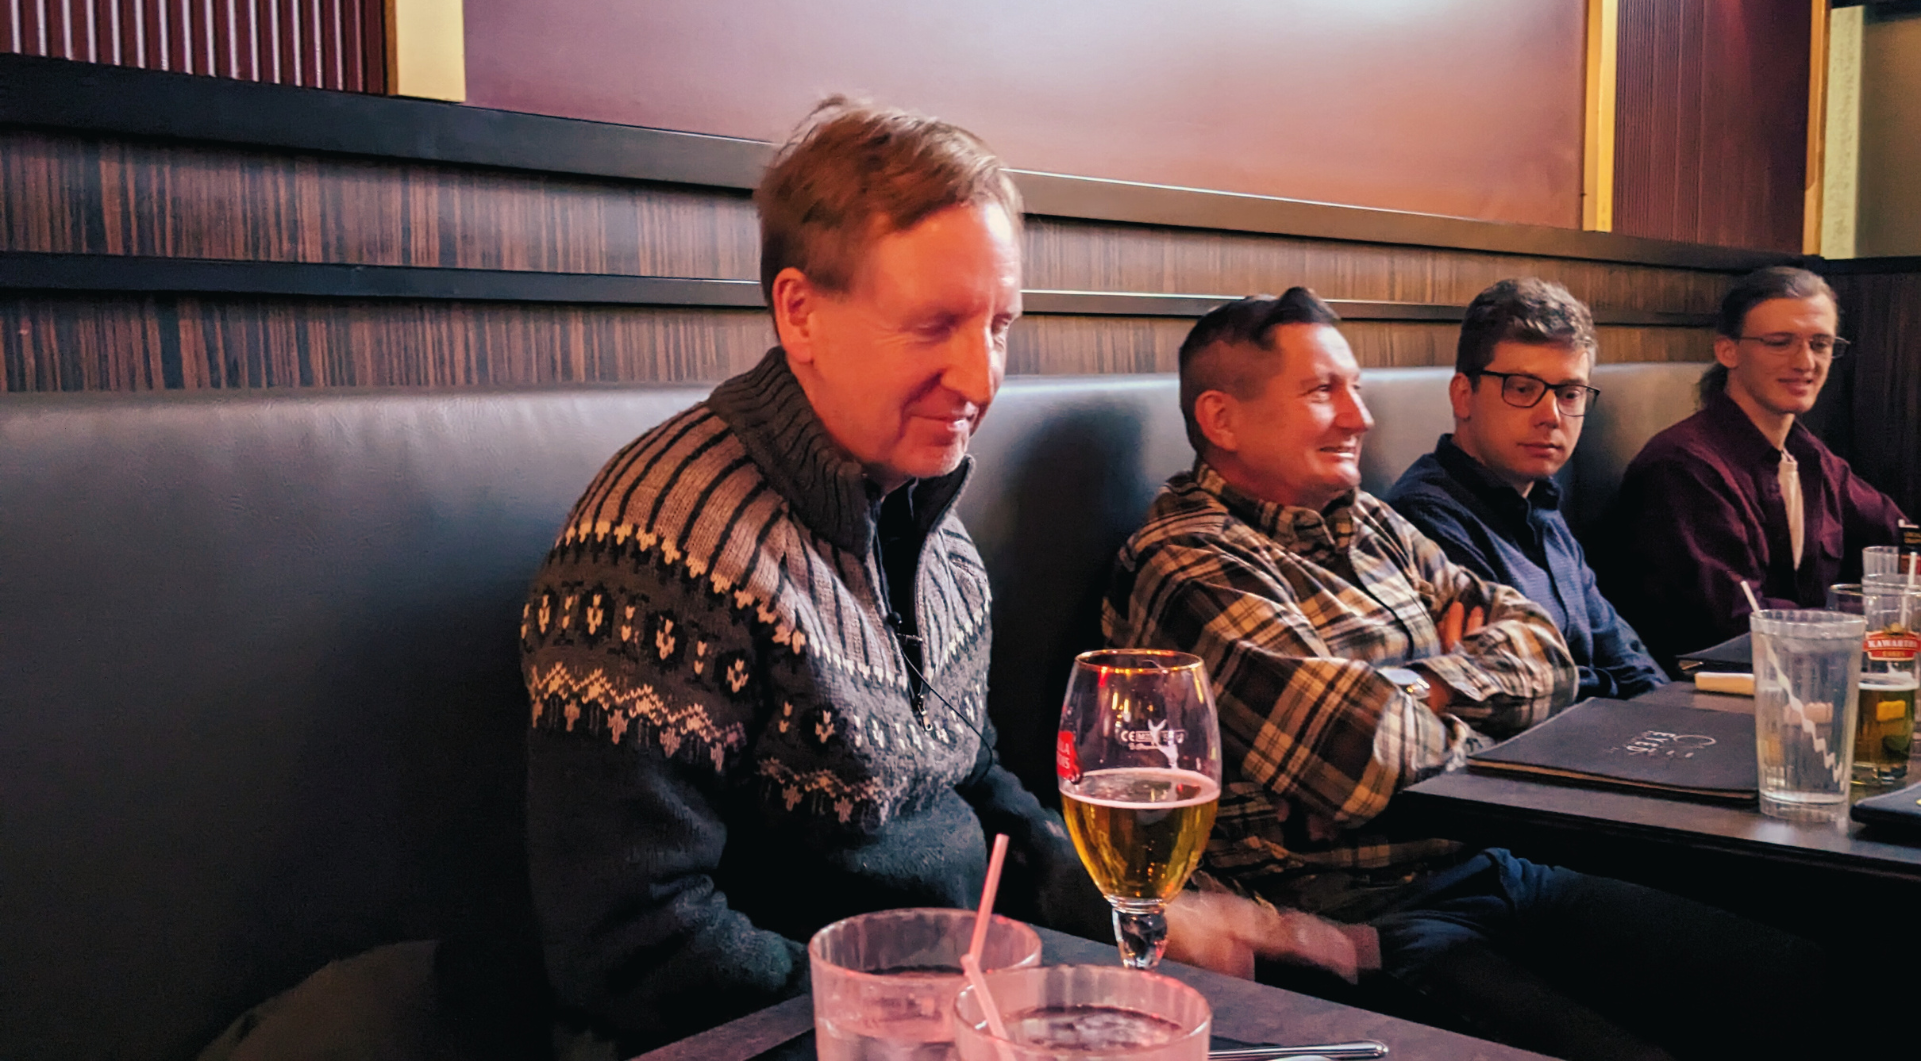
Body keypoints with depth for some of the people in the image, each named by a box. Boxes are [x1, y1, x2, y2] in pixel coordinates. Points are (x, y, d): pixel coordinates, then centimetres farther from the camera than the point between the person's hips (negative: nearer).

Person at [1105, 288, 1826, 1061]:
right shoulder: (1188, 568, -13)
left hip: (1497, 869, 8)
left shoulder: (1368, 523, 16)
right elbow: (1371, 757, -22)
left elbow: (1544, 651, 13)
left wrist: (1434, 682, -7)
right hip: (1363, 922, -8)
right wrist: (1470, 707, 0)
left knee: (1800, 984, -3)